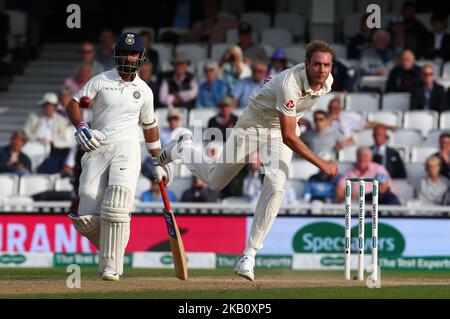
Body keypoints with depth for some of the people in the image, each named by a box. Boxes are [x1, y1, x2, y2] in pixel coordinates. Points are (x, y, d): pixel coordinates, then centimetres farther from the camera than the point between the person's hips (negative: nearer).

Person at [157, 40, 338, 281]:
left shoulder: (327, 81, -14)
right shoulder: (290, 83, -37)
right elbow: (288, 137, -37)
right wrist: (321, 164, -38)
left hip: (280, 131, 4)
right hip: (253, 125, -4)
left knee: (275, 185, -21)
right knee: (215, 181, 11)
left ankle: (249, 256, -18)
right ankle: (183, 149, 44)